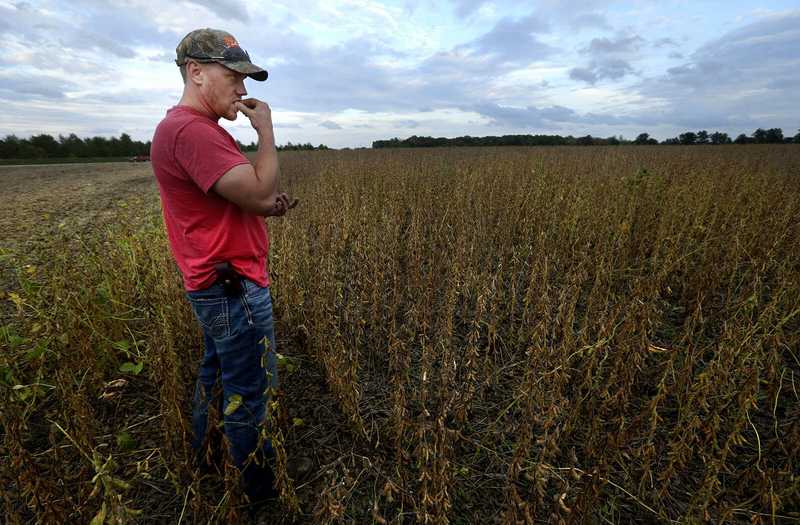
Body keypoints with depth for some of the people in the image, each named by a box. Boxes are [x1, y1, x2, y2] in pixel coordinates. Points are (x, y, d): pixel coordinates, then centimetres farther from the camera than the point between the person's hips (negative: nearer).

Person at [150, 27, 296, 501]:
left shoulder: (200, 129, 14)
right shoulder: (189, 129, -21)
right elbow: (261, 192, -27)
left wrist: (268, 207, 1)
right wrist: (266, 130, -13)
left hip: (218, 284, 11)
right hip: (234, 288, -11)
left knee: (218, 371, 25)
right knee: (250, 389, 6)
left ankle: (207, 449, 46)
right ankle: (258, 483, 27)